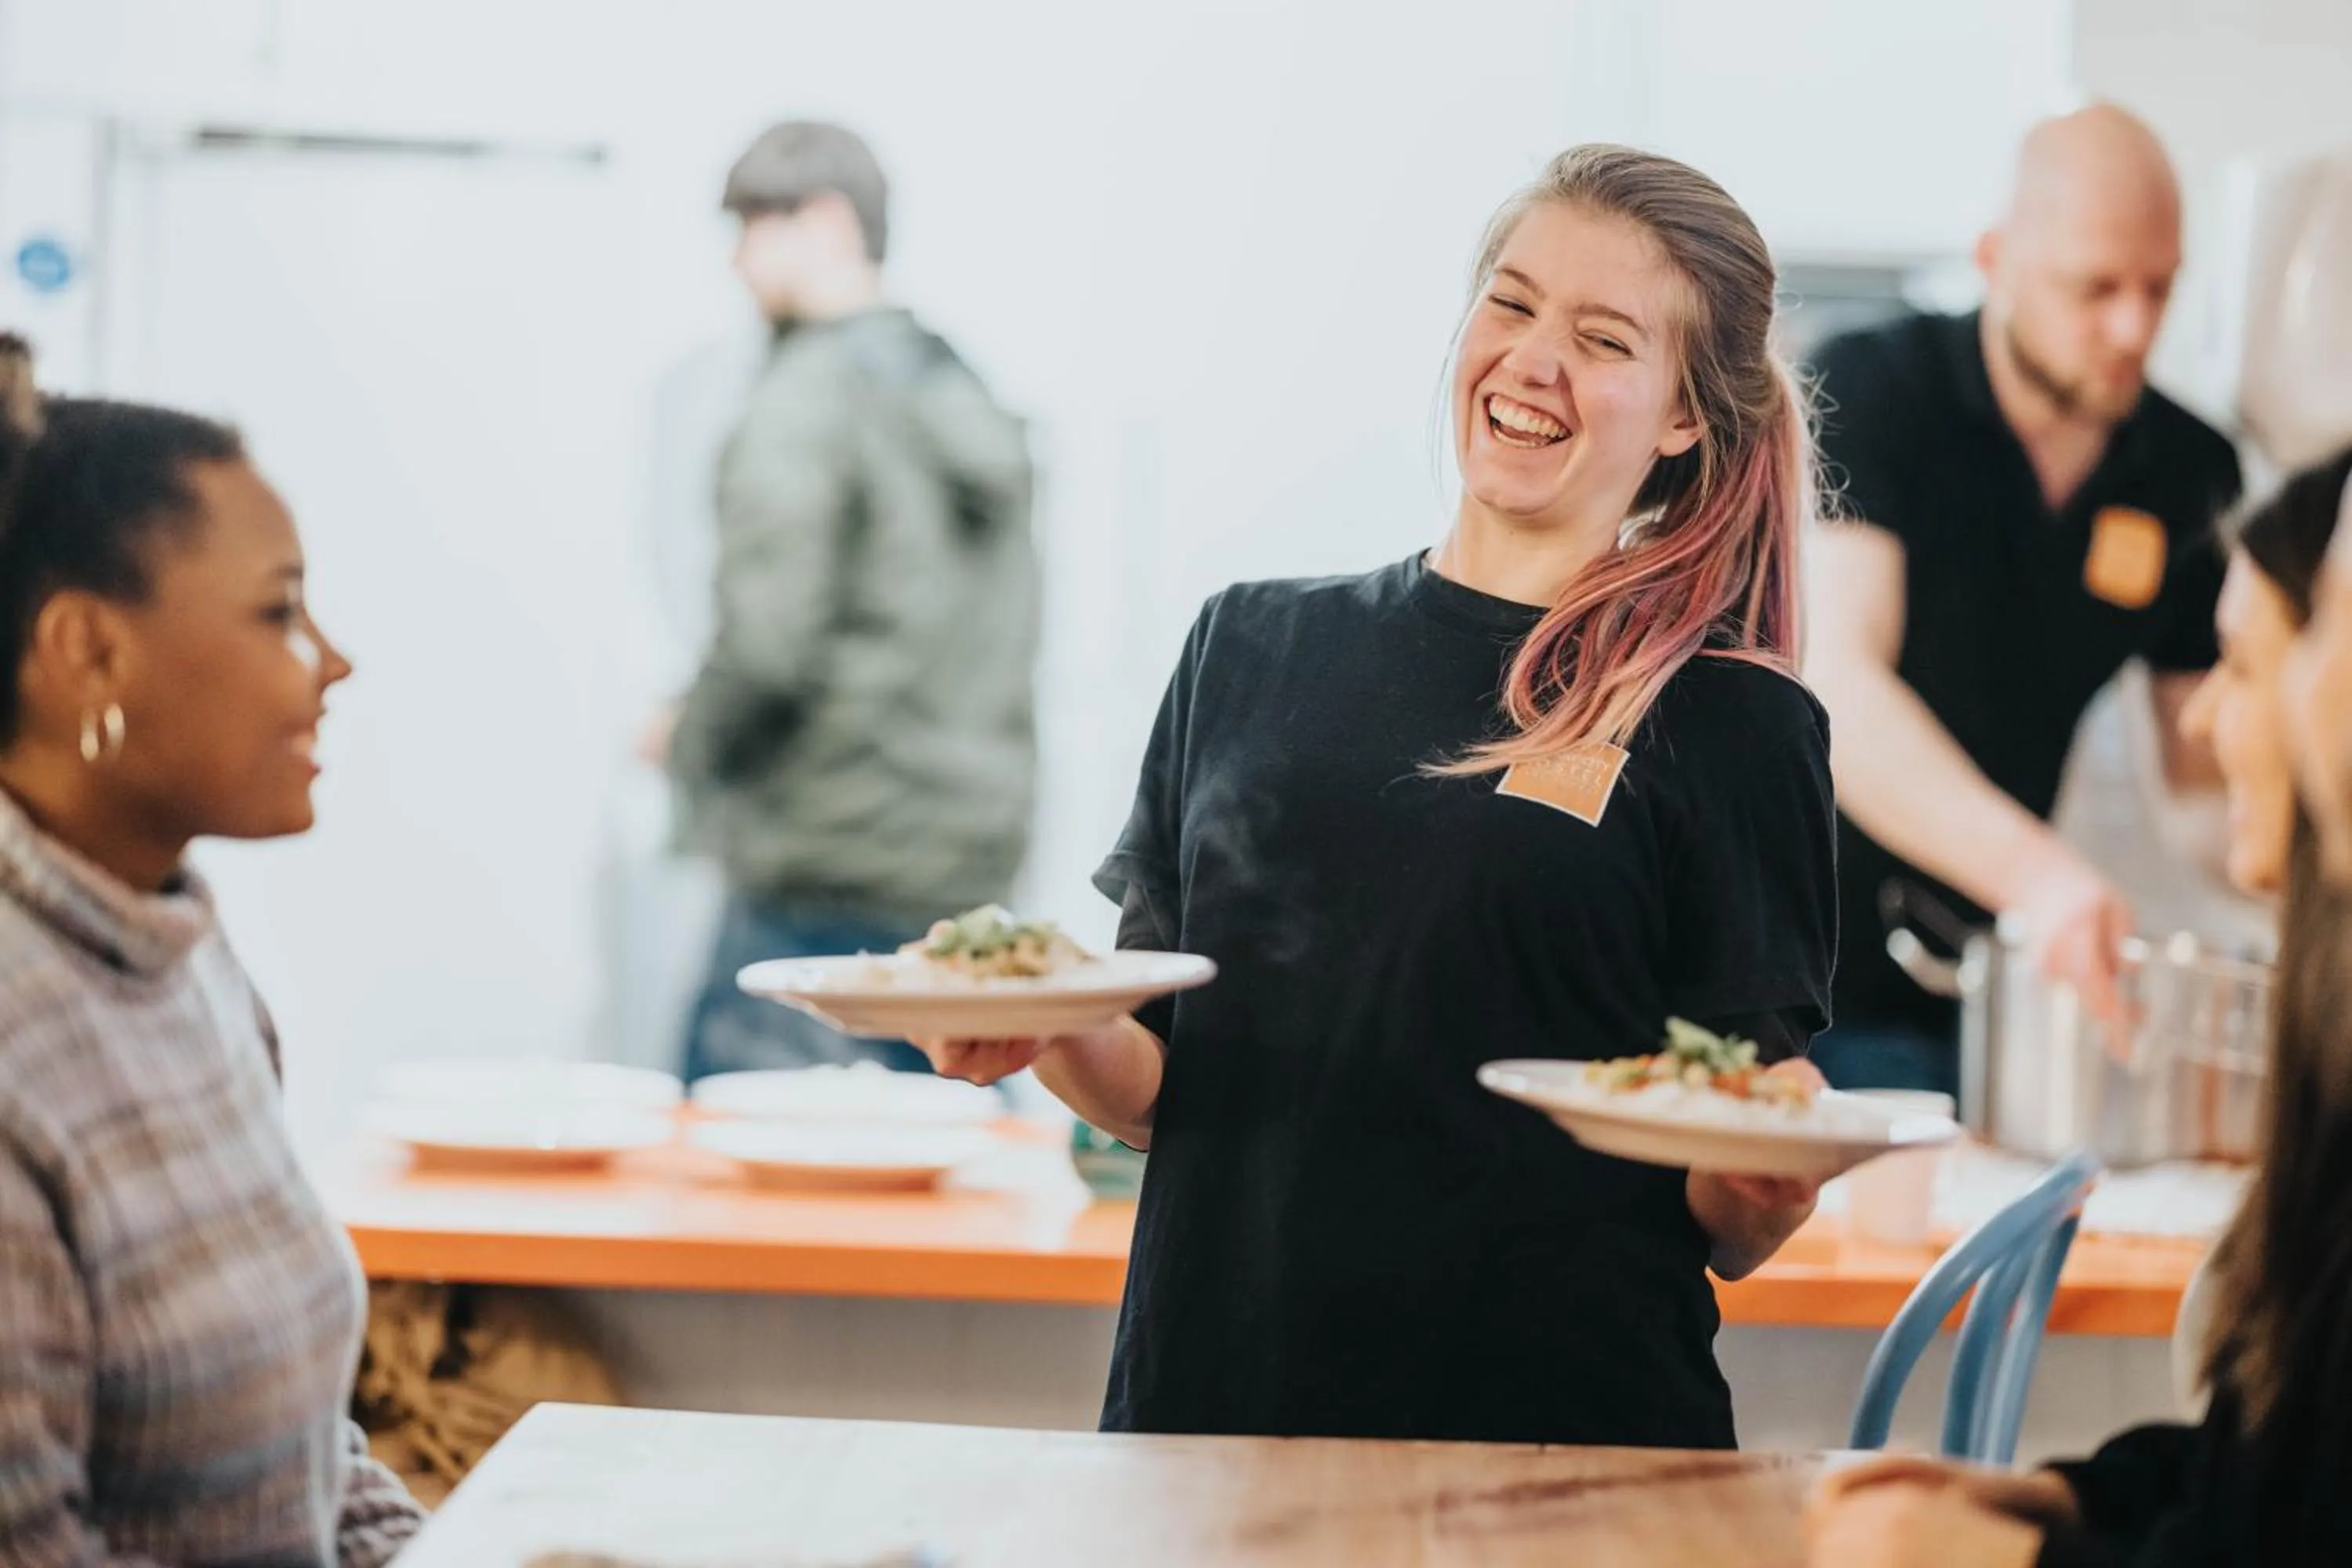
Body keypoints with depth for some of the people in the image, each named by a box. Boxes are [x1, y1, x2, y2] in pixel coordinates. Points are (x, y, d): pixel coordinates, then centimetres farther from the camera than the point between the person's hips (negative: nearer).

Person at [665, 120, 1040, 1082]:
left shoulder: (804, 402, -12)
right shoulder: (967, 399, 15)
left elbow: (767, 640, -18)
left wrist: (691, 743, 0)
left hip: (822, 881, -8)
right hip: (971, 866, 9)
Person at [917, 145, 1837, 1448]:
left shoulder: (1731, 724, -3)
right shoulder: (1252, 648, 8)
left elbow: (1735, 1233, -3)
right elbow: (1155, 1089, 11)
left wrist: (1769, 1172, -24)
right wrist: (1047, 1034, -9)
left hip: (1564, 1436, -3)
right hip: (1210, 1399, 3)